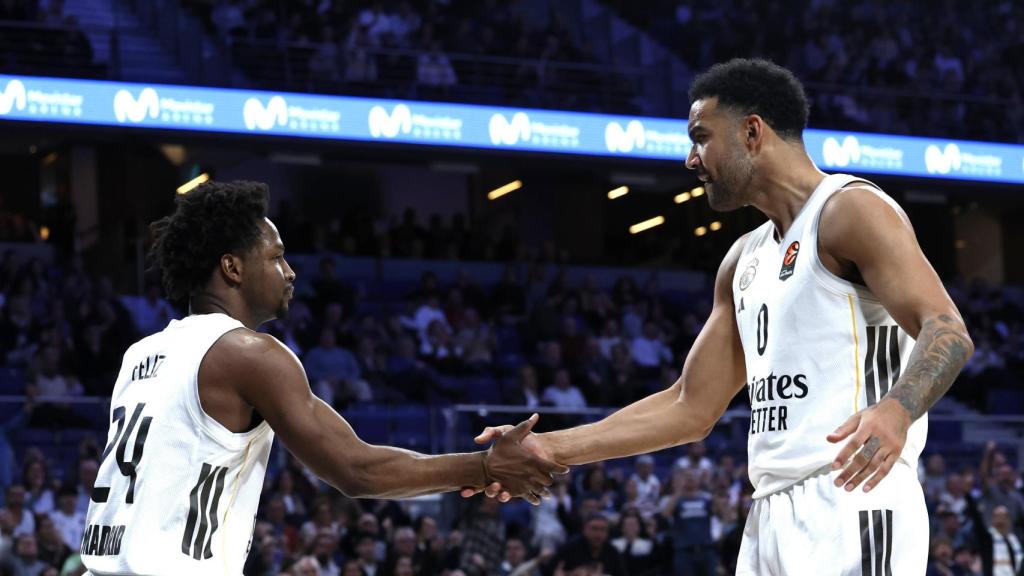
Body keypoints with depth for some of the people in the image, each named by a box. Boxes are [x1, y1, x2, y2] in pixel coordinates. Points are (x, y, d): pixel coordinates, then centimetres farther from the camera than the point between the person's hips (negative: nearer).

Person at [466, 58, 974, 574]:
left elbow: (948, 332, -17)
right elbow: (691, 408, 21)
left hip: (851, 510, -9)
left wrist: (895, 410, -37)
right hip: (772, 517, 9)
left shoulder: (851, 210, -5)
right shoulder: (745, 261, 20)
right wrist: (550, 449, 16)